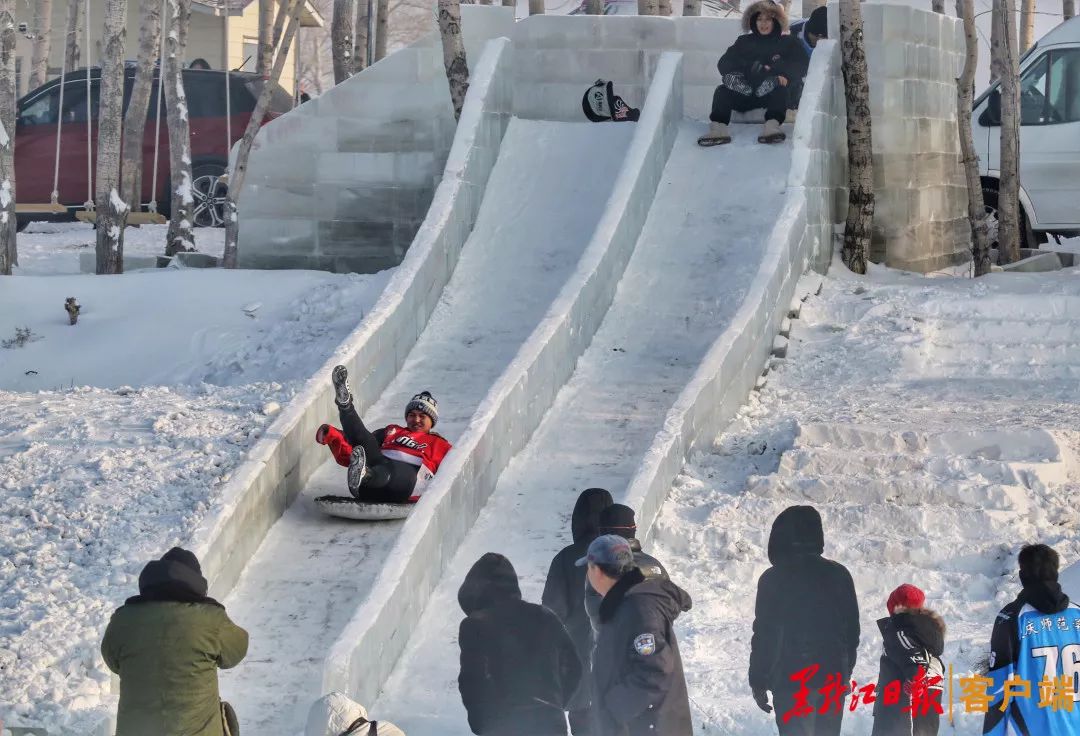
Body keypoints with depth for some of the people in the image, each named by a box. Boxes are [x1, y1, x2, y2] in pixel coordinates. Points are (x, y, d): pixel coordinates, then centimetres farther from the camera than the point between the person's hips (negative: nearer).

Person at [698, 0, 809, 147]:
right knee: (722, 91, -23)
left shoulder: (788, 42, 16)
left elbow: (800, 66, 4)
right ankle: (719, 129, -46)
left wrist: (785, 75, -19)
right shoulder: (744, 41, 21)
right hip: (744, 94, 2)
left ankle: (772, 125, -57)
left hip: (771, 94, -2)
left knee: (780, 91, -34)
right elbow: (724, 63, 11)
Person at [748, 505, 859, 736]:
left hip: (792, 679, -5)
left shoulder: (774, 579, -9)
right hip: (833, 676, 5)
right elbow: (852, 629, 12)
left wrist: (758, 682, -3)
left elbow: (765, 635, -10)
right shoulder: (839, 575, 6)